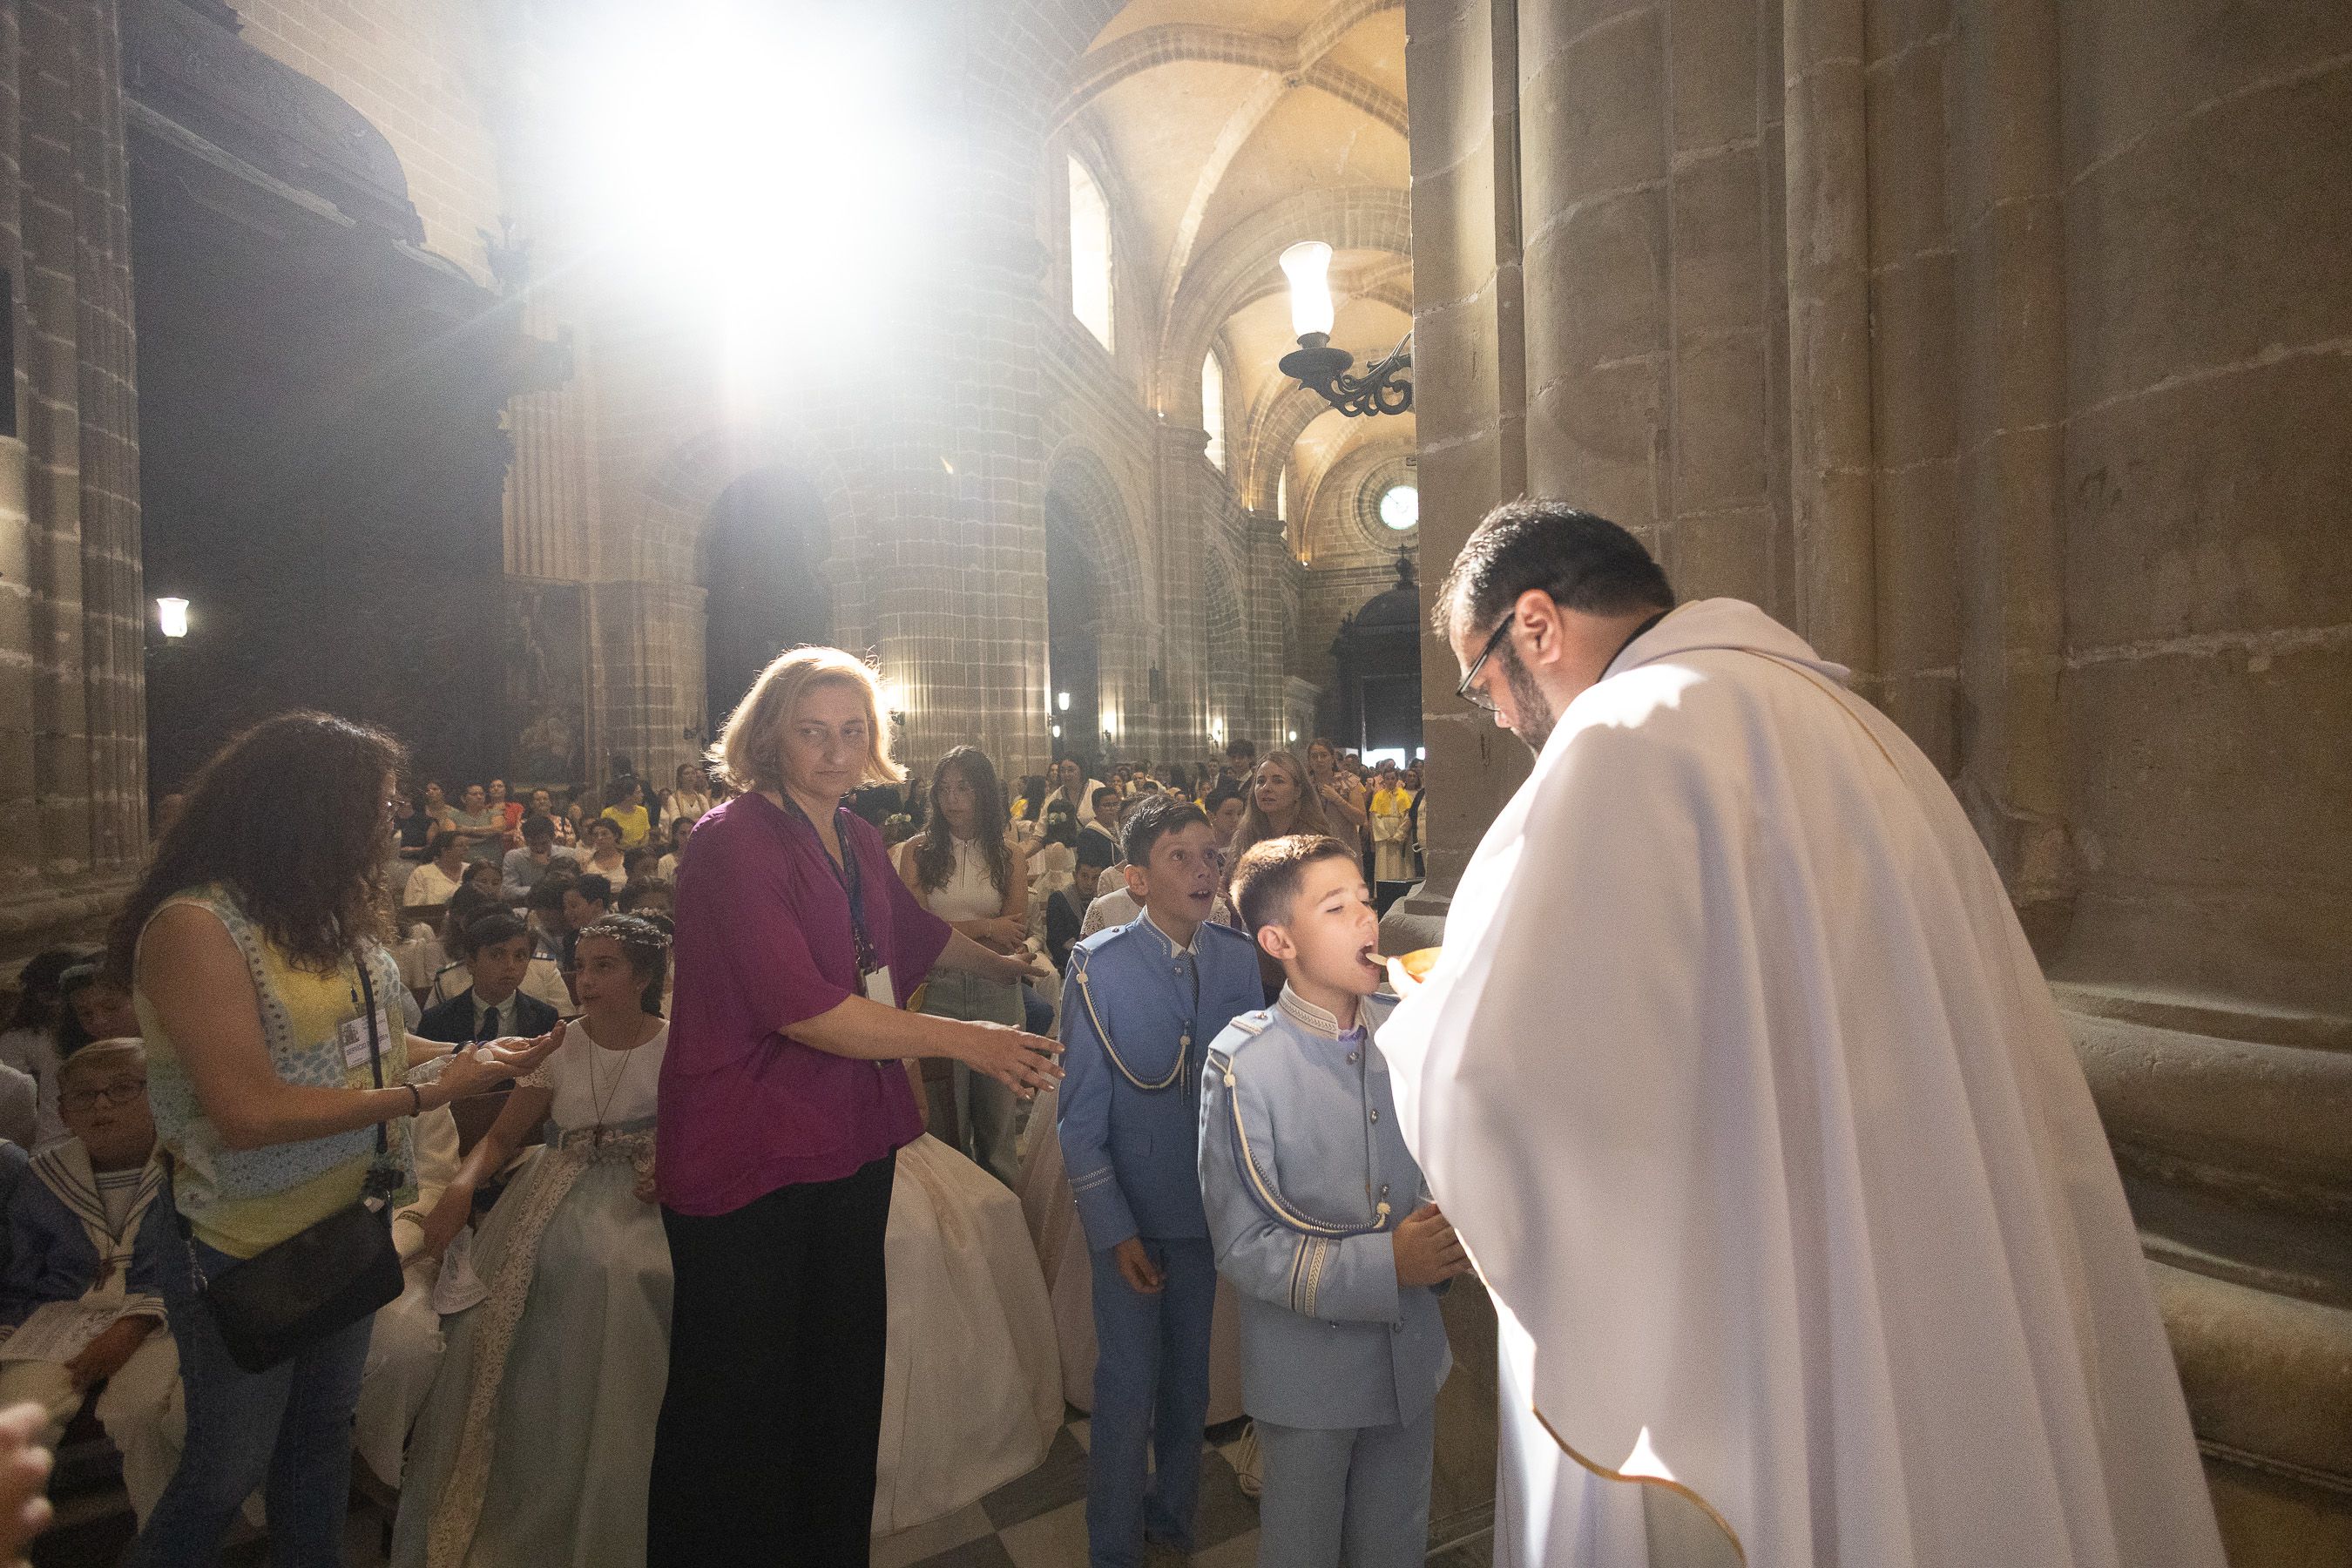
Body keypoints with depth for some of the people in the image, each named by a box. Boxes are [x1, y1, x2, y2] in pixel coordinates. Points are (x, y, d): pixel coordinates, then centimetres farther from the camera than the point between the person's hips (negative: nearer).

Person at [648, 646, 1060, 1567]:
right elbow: (798, 1005, -25)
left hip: (853, 1145, 8)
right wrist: (961, 1040, -22)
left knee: (844, 1370, 20)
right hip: (750, 1160, -7)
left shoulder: (857, 839, 8)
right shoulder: (734, 841, -16)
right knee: (739, 1393, 7)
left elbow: (916, 932, 26)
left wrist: (1008, 967, 39)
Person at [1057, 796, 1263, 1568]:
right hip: (1132, 1213, -3)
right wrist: (1114, 1230, -12)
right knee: (1128, 1388, 9)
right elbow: (1081, 1115, -11)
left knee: (1189, 1377, 20)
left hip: (1209, 1204, 3)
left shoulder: (1237, 958, -7)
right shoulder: (1100, 966, -16)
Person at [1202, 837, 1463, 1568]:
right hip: (1308, 1365, -4)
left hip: (1411, 1353, 4)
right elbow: (1243, 1249, -18)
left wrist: (1452, 1235, -15)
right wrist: (1386, 1265, -24)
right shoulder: (1244, 1062, -20)